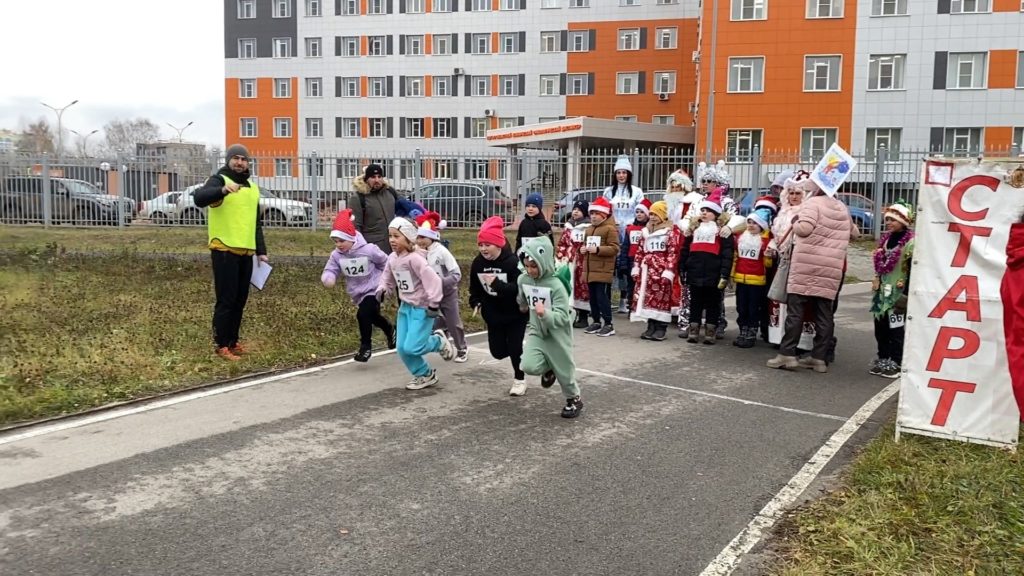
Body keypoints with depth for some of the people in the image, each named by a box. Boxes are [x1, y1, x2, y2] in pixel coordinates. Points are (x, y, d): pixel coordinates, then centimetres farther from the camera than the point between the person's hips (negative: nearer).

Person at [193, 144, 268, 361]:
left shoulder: (252, 187, 18)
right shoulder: (219, 180, -5)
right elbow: (199, 198, -27)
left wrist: (261, 250, 19)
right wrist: (223, 190, -45)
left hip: (246, 252, 7)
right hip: (225, 251, -7)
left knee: (240, 300, 13)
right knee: (226, 300, -5)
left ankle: (233, 341, 24)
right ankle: (222, 345, 3)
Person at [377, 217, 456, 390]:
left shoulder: (415, 258, -23)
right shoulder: (392, 258, 3)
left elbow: (432, 279, -27)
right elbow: (388, 278, 18)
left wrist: (434, 304, -25)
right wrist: (382, 290, -2)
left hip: (422, 308, -8)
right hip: (405, 307, 8)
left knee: (411, 348, -14)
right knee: (402, 348, 5)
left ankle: (439, 341, 16)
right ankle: (424, 375, 24)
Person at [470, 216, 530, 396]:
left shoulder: (513, 262, -24)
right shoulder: (477, 263, -7)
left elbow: (520, 288, -31)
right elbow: (474, 288, 8)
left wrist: (497, 284, -41)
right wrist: (476, 302, -7)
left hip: (515, 314, -5)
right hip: (493, 314, 5)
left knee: (514, 348, -3)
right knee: (498, 351, 7)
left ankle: (519, 380, 21)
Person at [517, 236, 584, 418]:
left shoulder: (556, 285, -23)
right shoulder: (523, 280, -7)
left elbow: (562, 317, -28)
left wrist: (545, 314, -44)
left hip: (557, 335, -4)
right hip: (536, 331, 4)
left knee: (564, 369, 10)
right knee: (529, 366, -17)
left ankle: (574, 400, 39)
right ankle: (549, 369, 20)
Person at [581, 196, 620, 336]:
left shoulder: (610, 228, -8)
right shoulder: (589, 229, 16)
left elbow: (614, 248, -15)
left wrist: (598, 249, -23)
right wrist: (583, 249, 5)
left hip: (603, 270, -8)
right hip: (590, 269, 8)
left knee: (602, 296, -9)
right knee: (592, 297, 12)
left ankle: (608, 325, -3)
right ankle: (596, 322, 22)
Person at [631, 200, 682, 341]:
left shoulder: (671, 230, -4)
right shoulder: (647, 230, 18)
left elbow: (673, 252, -11)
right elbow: (640, 250, 19)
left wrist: (668, 271, -18)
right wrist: (636, 268, 12)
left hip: (661, 270, -7)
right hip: (647, 270, 7)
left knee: (661, 297, -6)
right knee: (647, 296, 6)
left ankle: (661, 328, 0)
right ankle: (651, 327, 12)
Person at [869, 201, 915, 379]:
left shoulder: (911, 243, -14)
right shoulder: (885, 239, 11)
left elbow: (913, 272, -16)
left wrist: (906, 294, -18)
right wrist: (876, 280, 17)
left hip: (898, 293, -8)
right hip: (883, 292, 8)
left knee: (896, 329, -2)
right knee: (880, 327, 13)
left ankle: (896, 363, 6)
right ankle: (882, 359, 24)